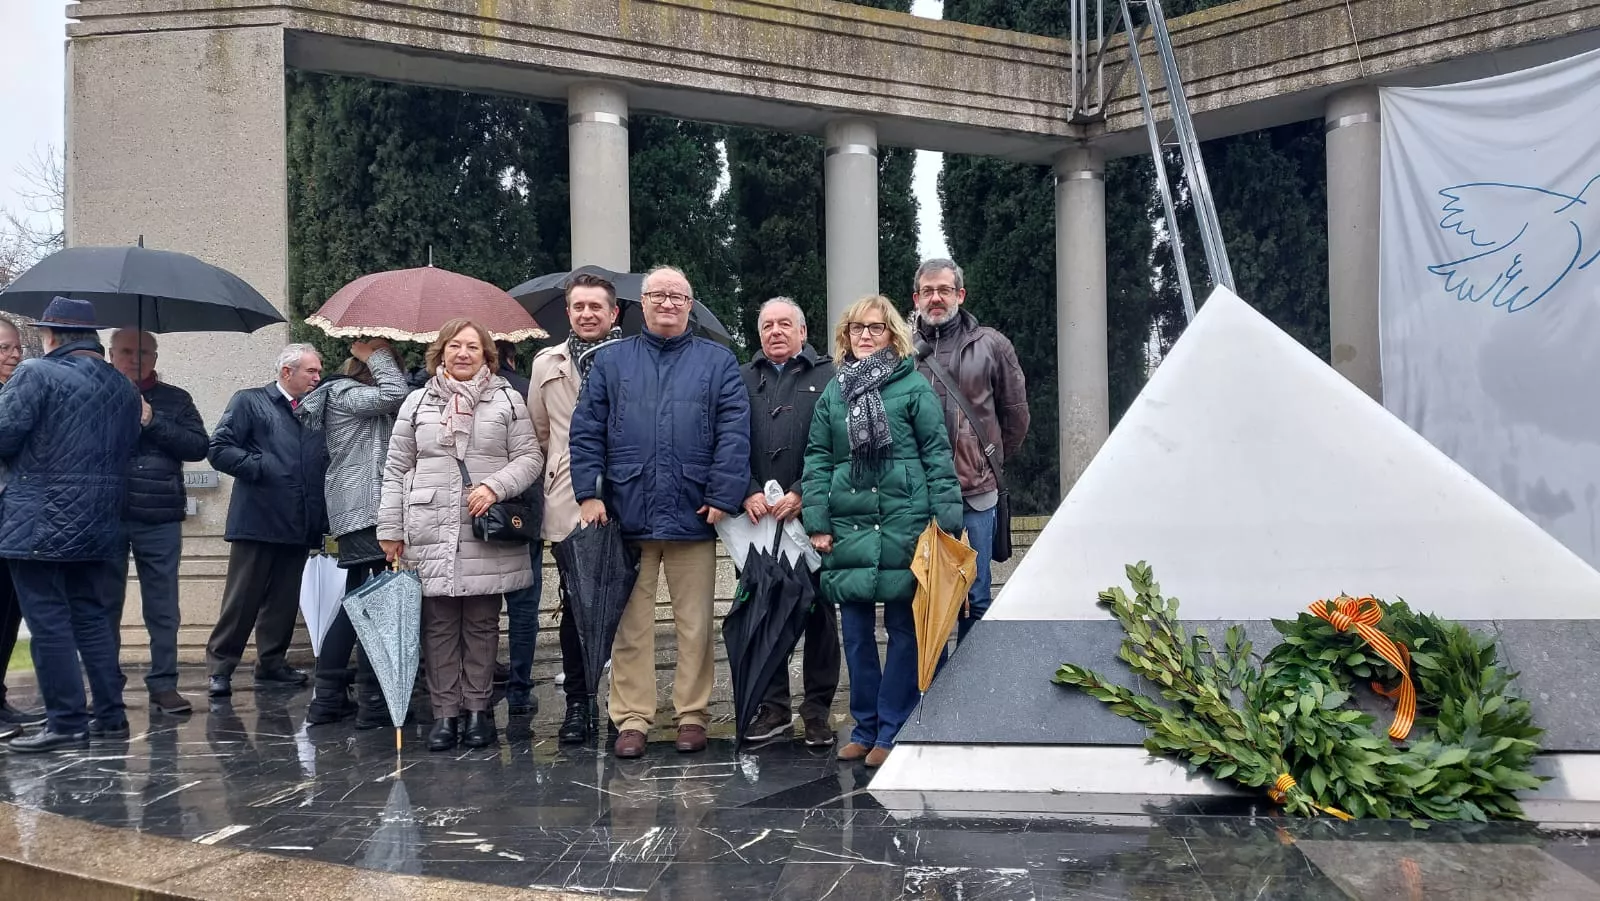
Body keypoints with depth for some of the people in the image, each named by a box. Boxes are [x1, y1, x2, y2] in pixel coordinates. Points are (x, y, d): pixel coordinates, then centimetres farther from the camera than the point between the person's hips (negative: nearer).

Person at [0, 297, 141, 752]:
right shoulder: (124, 387, 10)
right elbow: (126, 448, 11)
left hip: (38, 525, -6)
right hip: (98, 526, 7)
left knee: (49, 622, -1)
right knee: (94, 618, 14)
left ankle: (67, 722, 1)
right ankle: (110, 715, 17)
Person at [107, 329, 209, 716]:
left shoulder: (175, 400, 9)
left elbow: (199, 446, -2)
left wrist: (152, 421, -10)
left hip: (160, 519, 1)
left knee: (163, 608, 4)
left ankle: (164, 684, 11)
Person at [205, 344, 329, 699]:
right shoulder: (249, 402, 1)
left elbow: (324, 463, 19)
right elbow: (219, 449, -7)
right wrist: (261, 467, -14)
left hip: (300, 524, 5)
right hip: (258, 520, -5)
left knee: (284, 600, 12)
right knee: (242, 599, -1)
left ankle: (272, 663, 22)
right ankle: (220, 667, 7)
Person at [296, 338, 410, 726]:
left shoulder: (363, 398, 24)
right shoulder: (342, 392, -5)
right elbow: (394, 393, -18)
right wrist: (376, 354, -5)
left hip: (359, 511, 11)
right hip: (365, 509, -11)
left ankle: (328, 697, 16)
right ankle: (374, 701, -7)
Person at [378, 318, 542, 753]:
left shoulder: (507, 400, 8)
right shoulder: (418, 403, 11)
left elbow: (530, 458, 4)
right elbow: (396, 471, 11)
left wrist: (495, 486, -13)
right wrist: (390, 530, 5)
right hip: (431, 533, 1)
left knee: (482, 624, 3)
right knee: (439, 626, 2)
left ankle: (478, 708, 13)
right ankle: (446, 712, 10)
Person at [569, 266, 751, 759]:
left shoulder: (718, 362, 7)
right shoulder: (611, 361, 11)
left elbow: (734, 435, 0)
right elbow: (586, 432, 7)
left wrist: (724, 498, -8)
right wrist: (588, 493, -3)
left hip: (693, 516, -1)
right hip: (627, 516, 1)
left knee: (695, 625, 5)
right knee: (630, 625, 4)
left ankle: (692, 715, 16)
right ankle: (631, 719, 12)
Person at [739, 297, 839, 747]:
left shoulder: (828, 376, 4)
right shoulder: (744, 380, 15)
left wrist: (802, 494, -14)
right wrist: (749, 492, -9)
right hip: (758, 516, 3)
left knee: (819, 610, 2)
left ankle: (818, 709, 10)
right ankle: (773, 706, 16)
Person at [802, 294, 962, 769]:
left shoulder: (914, 386, 0)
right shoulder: (833, 391, 12)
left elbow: (938, 453, -2)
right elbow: (817, 458, 11)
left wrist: (947, 519, -8)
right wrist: (816, 520, 2)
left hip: (903, 524, -4)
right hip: (848, 527, 4)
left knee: (904, 628, 2)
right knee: (856, 630, 9)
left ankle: (891, 731, 11)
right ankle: (865, 727, 21)